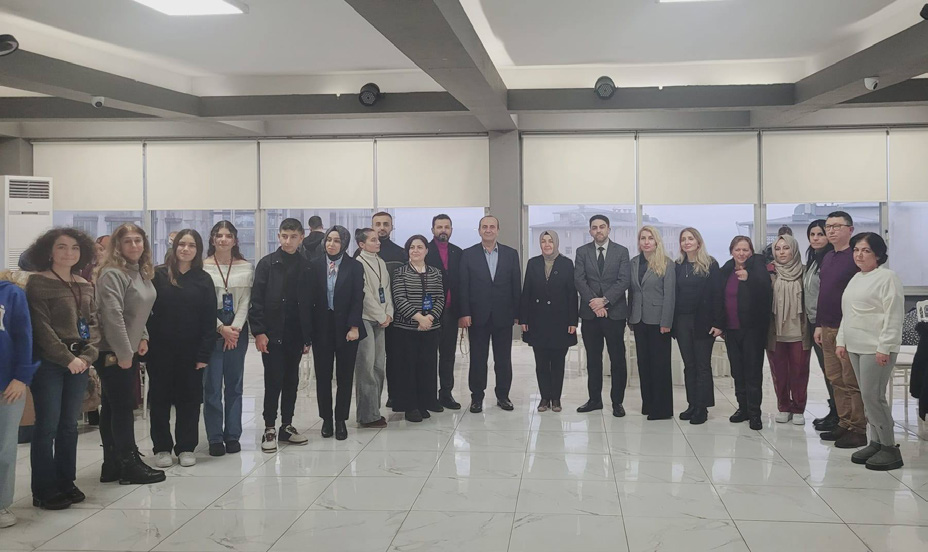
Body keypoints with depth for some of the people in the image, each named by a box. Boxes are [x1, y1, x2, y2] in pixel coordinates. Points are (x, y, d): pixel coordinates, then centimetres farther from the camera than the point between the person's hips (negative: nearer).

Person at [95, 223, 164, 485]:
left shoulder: (142, 273, 12)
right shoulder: (112, 274, -16)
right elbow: (113, 315, -23)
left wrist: (143, 337, 10)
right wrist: (123, 353, -22)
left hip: (129, 350, 9)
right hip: (113, 352, -9)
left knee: (113, 407, 13)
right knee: (123, 407, -4)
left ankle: (113, 465, 19)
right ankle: (129, 465, 3)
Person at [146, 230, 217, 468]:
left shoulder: (203, 280, 3)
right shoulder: (158, 276, -1)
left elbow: (209, 319, 0)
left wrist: (204, 353, -6)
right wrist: (145, 342, -11)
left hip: (191, 352, 1)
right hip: (160, 350, -1)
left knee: (189, 399, 6)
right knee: (160, 399, 7)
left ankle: (186, 447, 17)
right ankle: (162, 447, 18)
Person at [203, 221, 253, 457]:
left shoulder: (246, 267, 6)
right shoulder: (203, 267, -2)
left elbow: (245, 302, 2)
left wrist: (235, 328, -9)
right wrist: (221, 328, -11)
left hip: (237, 331, 2)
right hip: (211, 330, -2)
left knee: (234, 384, 7)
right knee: (212, 386, -1)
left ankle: (233, 435, 15)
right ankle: (215, 438, 6)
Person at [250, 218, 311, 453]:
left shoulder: (306, 266, 4)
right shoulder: (267, 264, -2)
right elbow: (257, 300, -5)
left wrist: (308, 336, 2)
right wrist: (258, 332, -11)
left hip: (295, 335, 3)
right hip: (271, 335, -2)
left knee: (291, 381, 10)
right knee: (273, 382, -1)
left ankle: (287, 426, 21)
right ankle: (270, 429, 9)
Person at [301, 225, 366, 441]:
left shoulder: (354, 267, -1)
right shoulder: (314, 267, 2)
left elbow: (358, 299, -4)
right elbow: (307, 300, -1)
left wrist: (354, 327, -12)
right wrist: (307, 333, -7)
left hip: (346, 328, -1)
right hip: (321, 328, 1)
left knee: (344, 376, 5)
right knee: (323, 375, 8)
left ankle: (341, 420, 16)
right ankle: (326, 419, 20)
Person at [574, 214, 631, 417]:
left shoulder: (621, 252, 3)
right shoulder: (582, 252, 7)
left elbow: (624, 280, -6)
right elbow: (579, 280, -2)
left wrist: (604, 300, -16)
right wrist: (594, 302, -14)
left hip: (614, 312, -2)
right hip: (590, 313, 2)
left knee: (618, 360, 1)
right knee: (593, 359, 9)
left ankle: (617, 402, 9)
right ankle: (595, 399, 19)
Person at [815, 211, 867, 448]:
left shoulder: (856, 257, -11)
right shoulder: (827, 258, 15)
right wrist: (819, 324, 18)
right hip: (827, 329, 8)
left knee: (852, 382, -3)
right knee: (836, 380, 11)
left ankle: (857, 430, 4)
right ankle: (844, 424, 20)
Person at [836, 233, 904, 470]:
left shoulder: (887, 277, -9)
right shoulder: (856, 279, 17)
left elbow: (893, 316, -15)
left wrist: (884, 347, -19)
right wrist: (841, 341, 17)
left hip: (876, 349, -8)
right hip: (855, 347, 8)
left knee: (873, 397, -9)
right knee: (869, 397, 11)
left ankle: (890, 447, 0)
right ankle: (876, 442, 18)